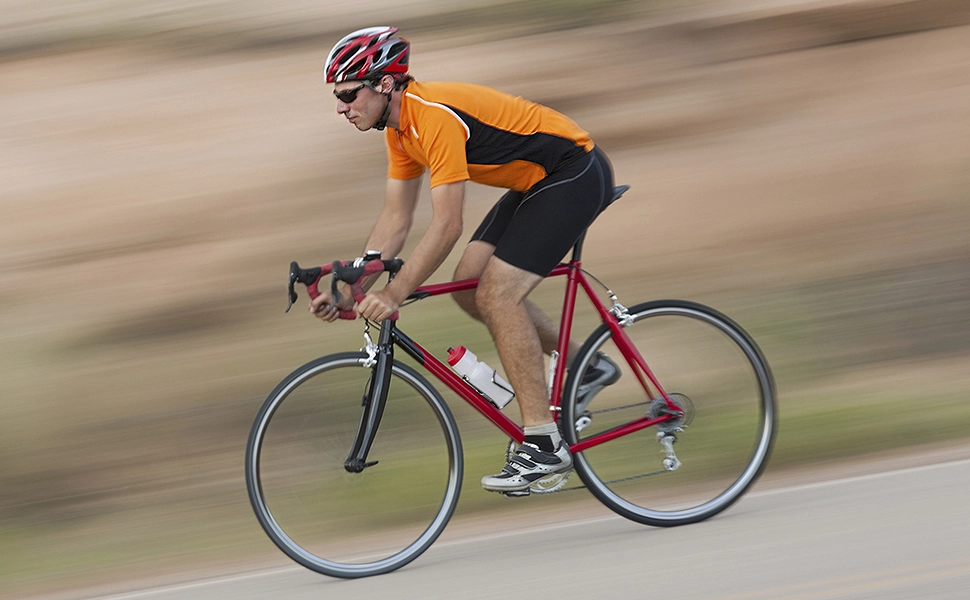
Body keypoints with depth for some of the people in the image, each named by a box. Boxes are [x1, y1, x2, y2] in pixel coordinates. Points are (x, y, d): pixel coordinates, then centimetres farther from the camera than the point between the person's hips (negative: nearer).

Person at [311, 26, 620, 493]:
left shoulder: (436, 116, -27)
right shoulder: (400, 128, 4)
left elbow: (447, 226, -30)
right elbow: (394, 221, 8)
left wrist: (395, 294, -30)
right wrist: (349, 292, 1)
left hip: (575, 174, -10)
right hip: (536, 181, 10)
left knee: (496, 293, -16)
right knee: (470, 283, 5)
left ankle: (544, 445, -12)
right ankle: (586, 366, 17)